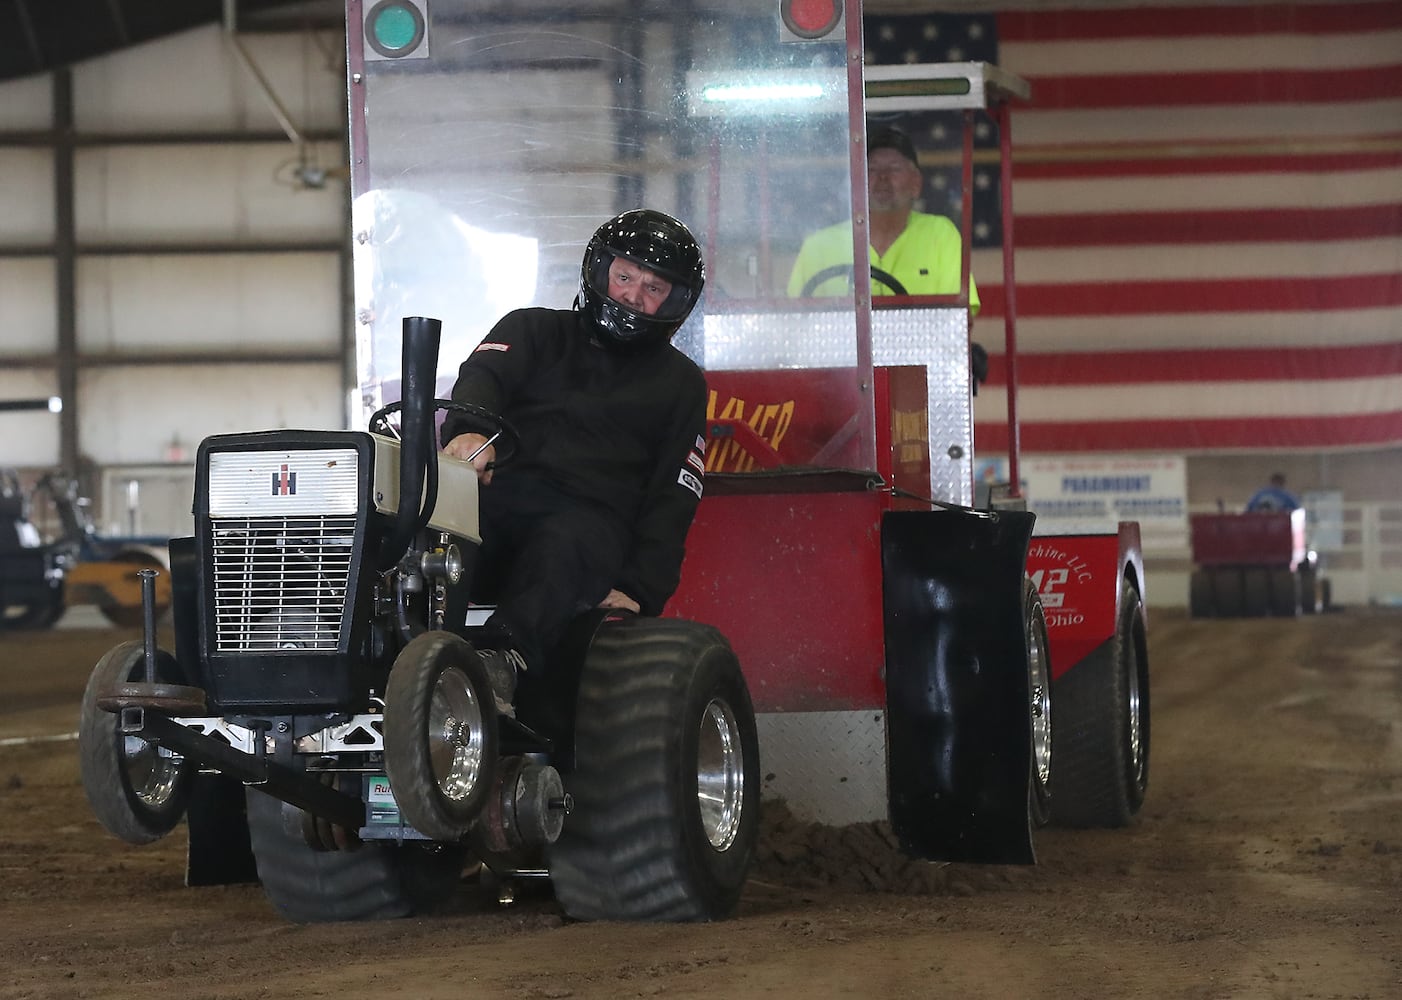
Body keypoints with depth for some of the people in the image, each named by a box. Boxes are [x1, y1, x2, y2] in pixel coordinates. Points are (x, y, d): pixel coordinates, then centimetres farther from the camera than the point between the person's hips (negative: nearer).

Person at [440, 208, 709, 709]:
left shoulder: (679, 383, 24)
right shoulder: (534, 330, 25)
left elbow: (673, 498, 14)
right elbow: (482, 374, 2)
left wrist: (640, 590, -4)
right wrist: (468, 428, -25)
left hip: (589, 520, -1)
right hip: (496, 494, 1)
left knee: (563, 542, -39)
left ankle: (506, 658, -64)